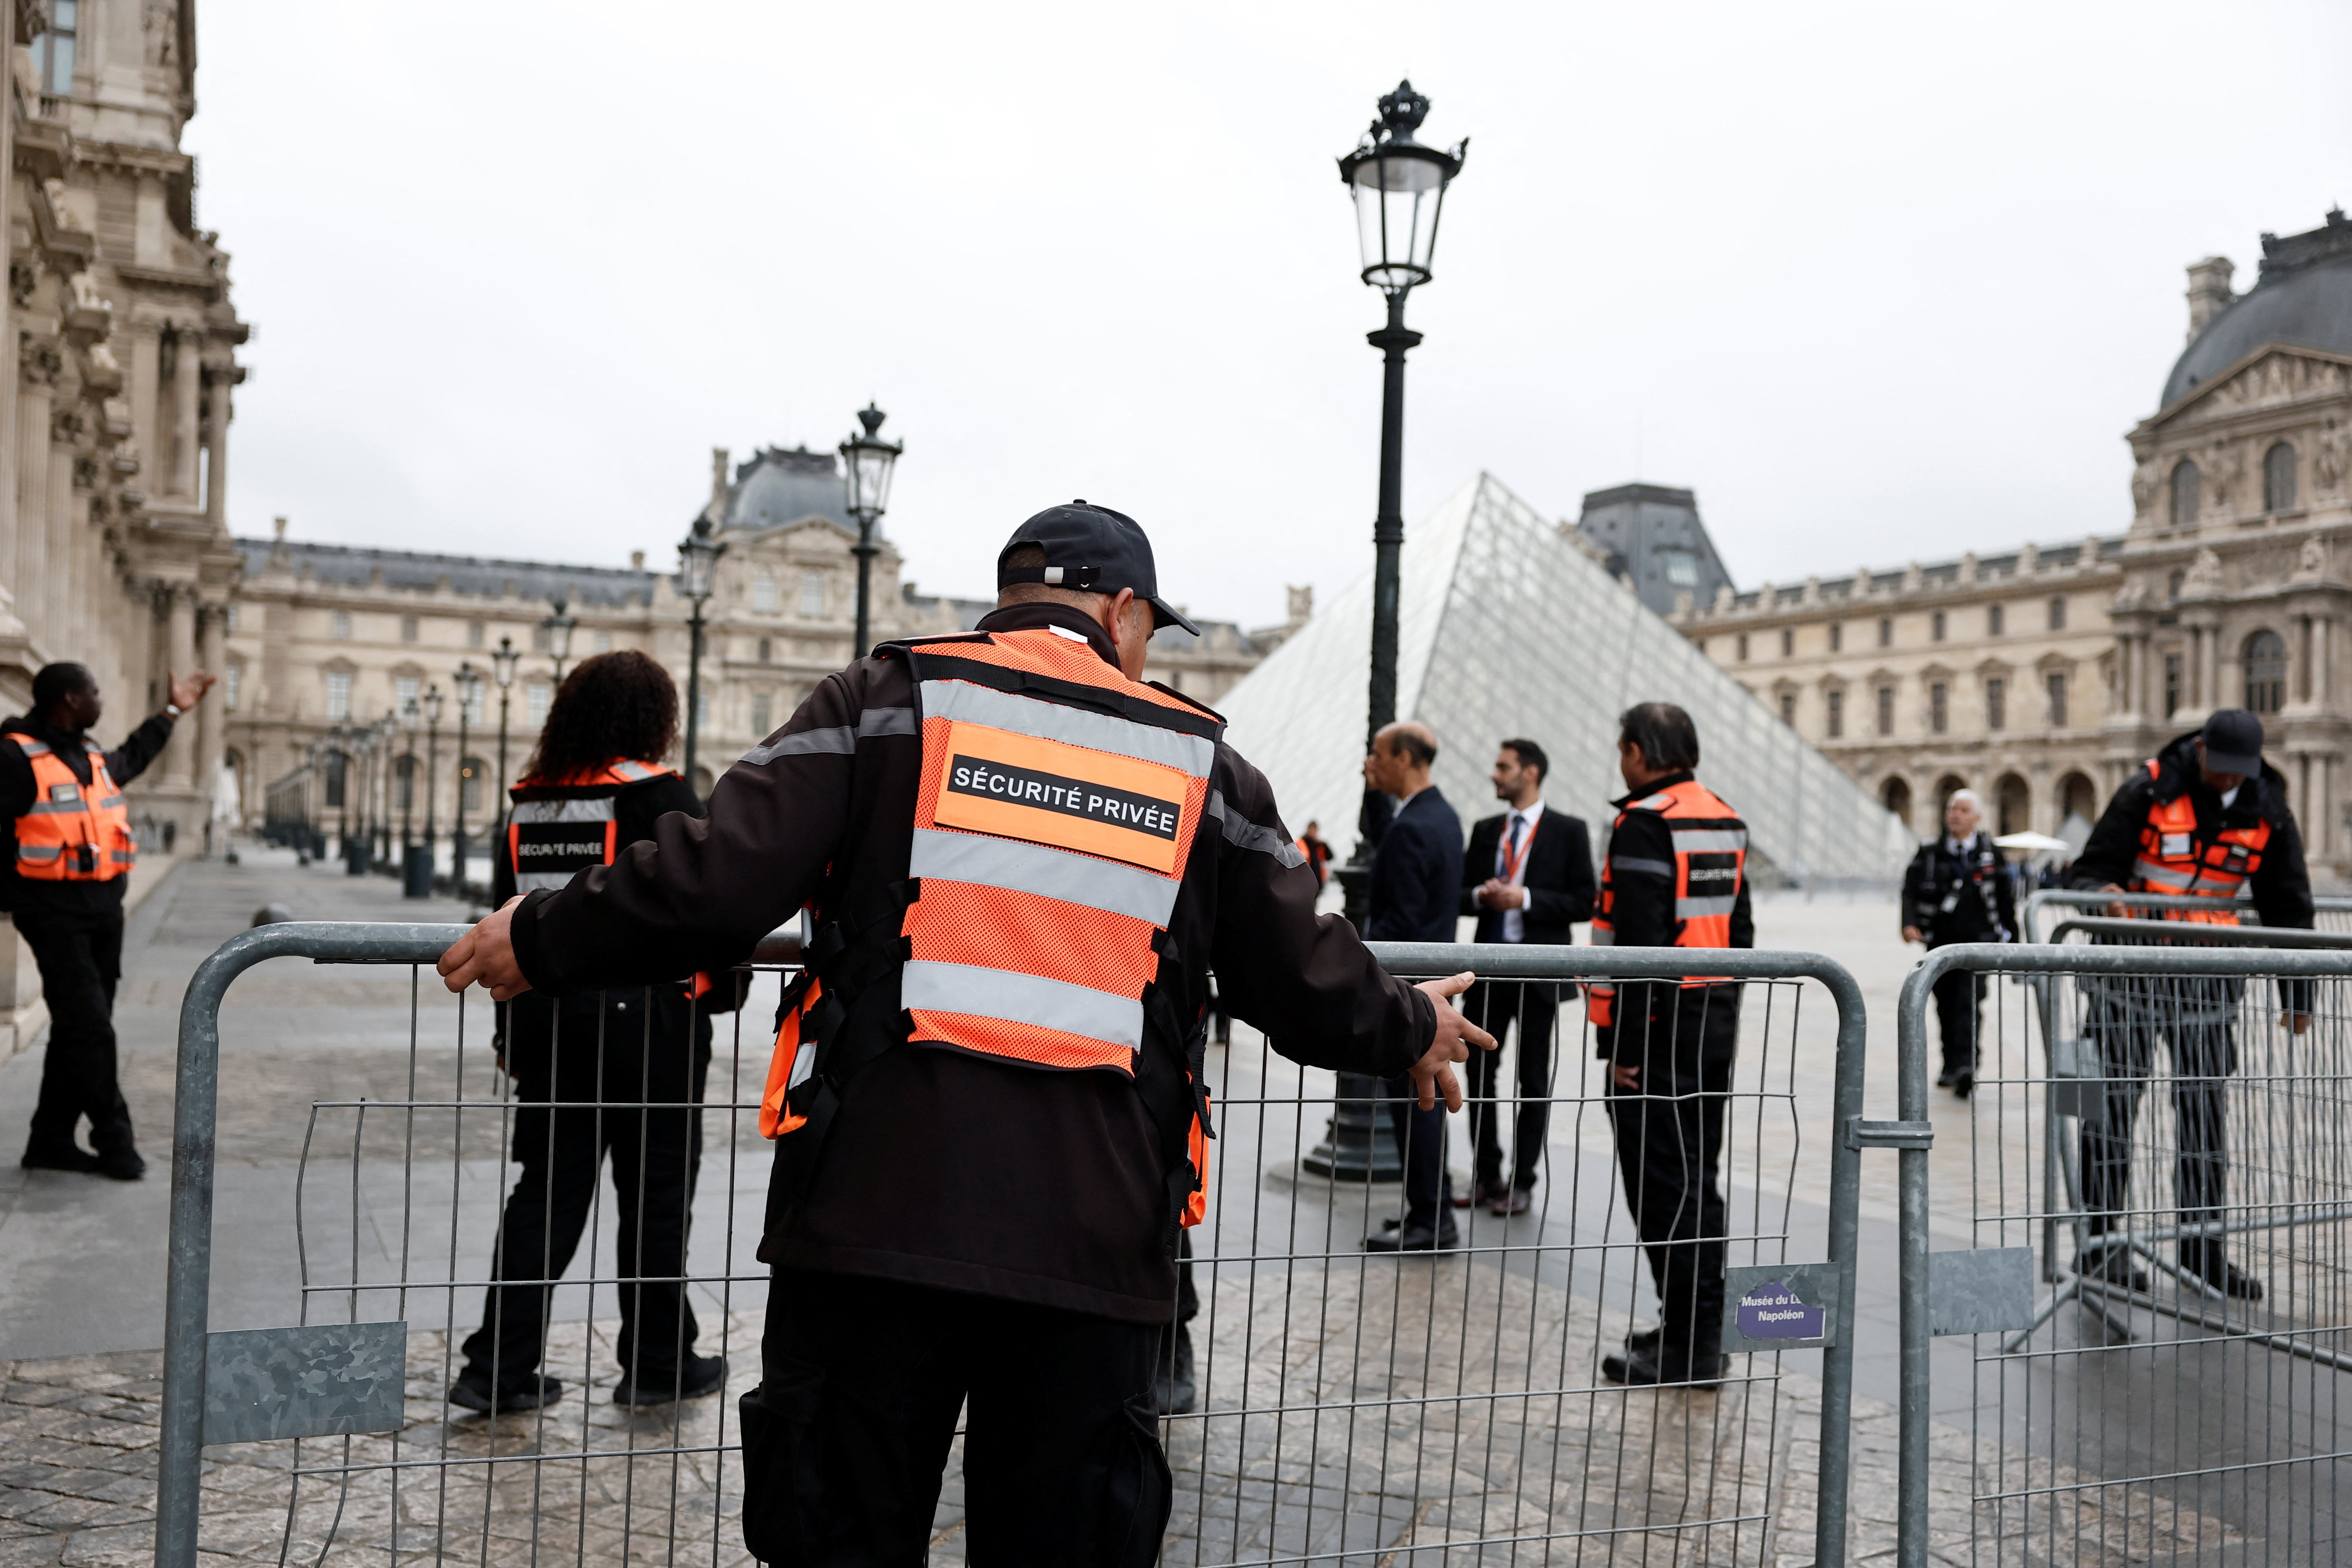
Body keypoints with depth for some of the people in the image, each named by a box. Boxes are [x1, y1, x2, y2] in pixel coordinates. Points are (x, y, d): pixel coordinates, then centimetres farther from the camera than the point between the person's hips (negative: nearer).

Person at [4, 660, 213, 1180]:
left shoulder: (92, 756, 15)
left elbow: (132, 758, 37)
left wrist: (172, 712, 43)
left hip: (103, 907, 9)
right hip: (54, 909, -8)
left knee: (79, 1028, 11)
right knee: (88, 1025, -9)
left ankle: (52, 1140, 19)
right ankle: (114, 1139, -1)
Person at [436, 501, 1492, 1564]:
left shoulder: (892, 699, 4)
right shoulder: (1203, 762, 10)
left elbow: (713, 888, -6)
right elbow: (1309, 989, 12)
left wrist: (544, 941, 10)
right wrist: (1410, 1030, 33)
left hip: (875, 1208, -1)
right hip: (1098, 1241, 2)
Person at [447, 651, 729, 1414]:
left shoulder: (529, 800, 9)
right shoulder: (660, 795, -11)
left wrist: (511, 1033, 19)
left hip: (545, 1016, 6)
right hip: (645, 1019, -6)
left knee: (548, 1188, 11)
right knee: (656, 1193, 7)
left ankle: (499, 1370, 11)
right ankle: (658, 1363, 17)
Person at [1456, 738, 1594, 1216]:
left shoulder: (1568, 831, -4)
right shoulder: (1485, 831, 11)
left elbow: (1584, 903, -8)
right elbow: (1462, 893, 14)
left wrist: (1526, 899, -18)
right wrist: (1480, 896, -8)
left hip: (1538, 972, -5)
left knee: (1533, 1082, 5)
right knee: (1480, 1073, 7)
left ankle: (1522, 1182, 14)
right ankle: (1487, 1176, 19)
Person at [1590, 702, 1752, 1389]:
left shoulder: (1644, 823, -16)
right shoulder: (1724, 820, 13)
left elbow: (1640, 940, -21)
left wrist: (1626, 1043, -18)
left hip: (1660, 1026, -9)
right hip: (1716, 1022, 9)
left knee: (1663, 1184, -4)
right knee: (1697, 1177, 16)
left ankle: (1689, 1348, 0)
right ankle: (1700, 1326, 25)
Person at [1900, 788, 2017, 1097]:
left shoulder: (1991, 853, 6)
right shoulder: (1929, 851, 6)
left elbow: (2007, 898, 11)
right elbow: (1911, 890, 2)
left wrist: (2010, 939, 11)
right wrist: (1910, 923, -14)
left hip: (1978, 940, -2)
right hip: (1941, 941, 2)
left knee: (1970, 1002, -15)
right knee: (1946, 1005, 9)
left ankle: (1966, 1066, -20)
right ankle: (1951, 1066, 23)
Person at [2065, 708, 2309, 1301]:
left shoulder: (2267, 812, 3)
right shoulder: (2149, 790, -8)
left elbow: (2288, 905, 11)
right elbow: (2094, 867, -2)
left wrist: (2298, 993, 11)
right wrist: (2104, 894, -26)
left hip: (2209, 979, 4)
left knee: (2204, 1106, 6)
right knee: (2114, 1098, -3)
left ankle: (2201, 1240, 15)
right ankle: (2100, 1238, 2)